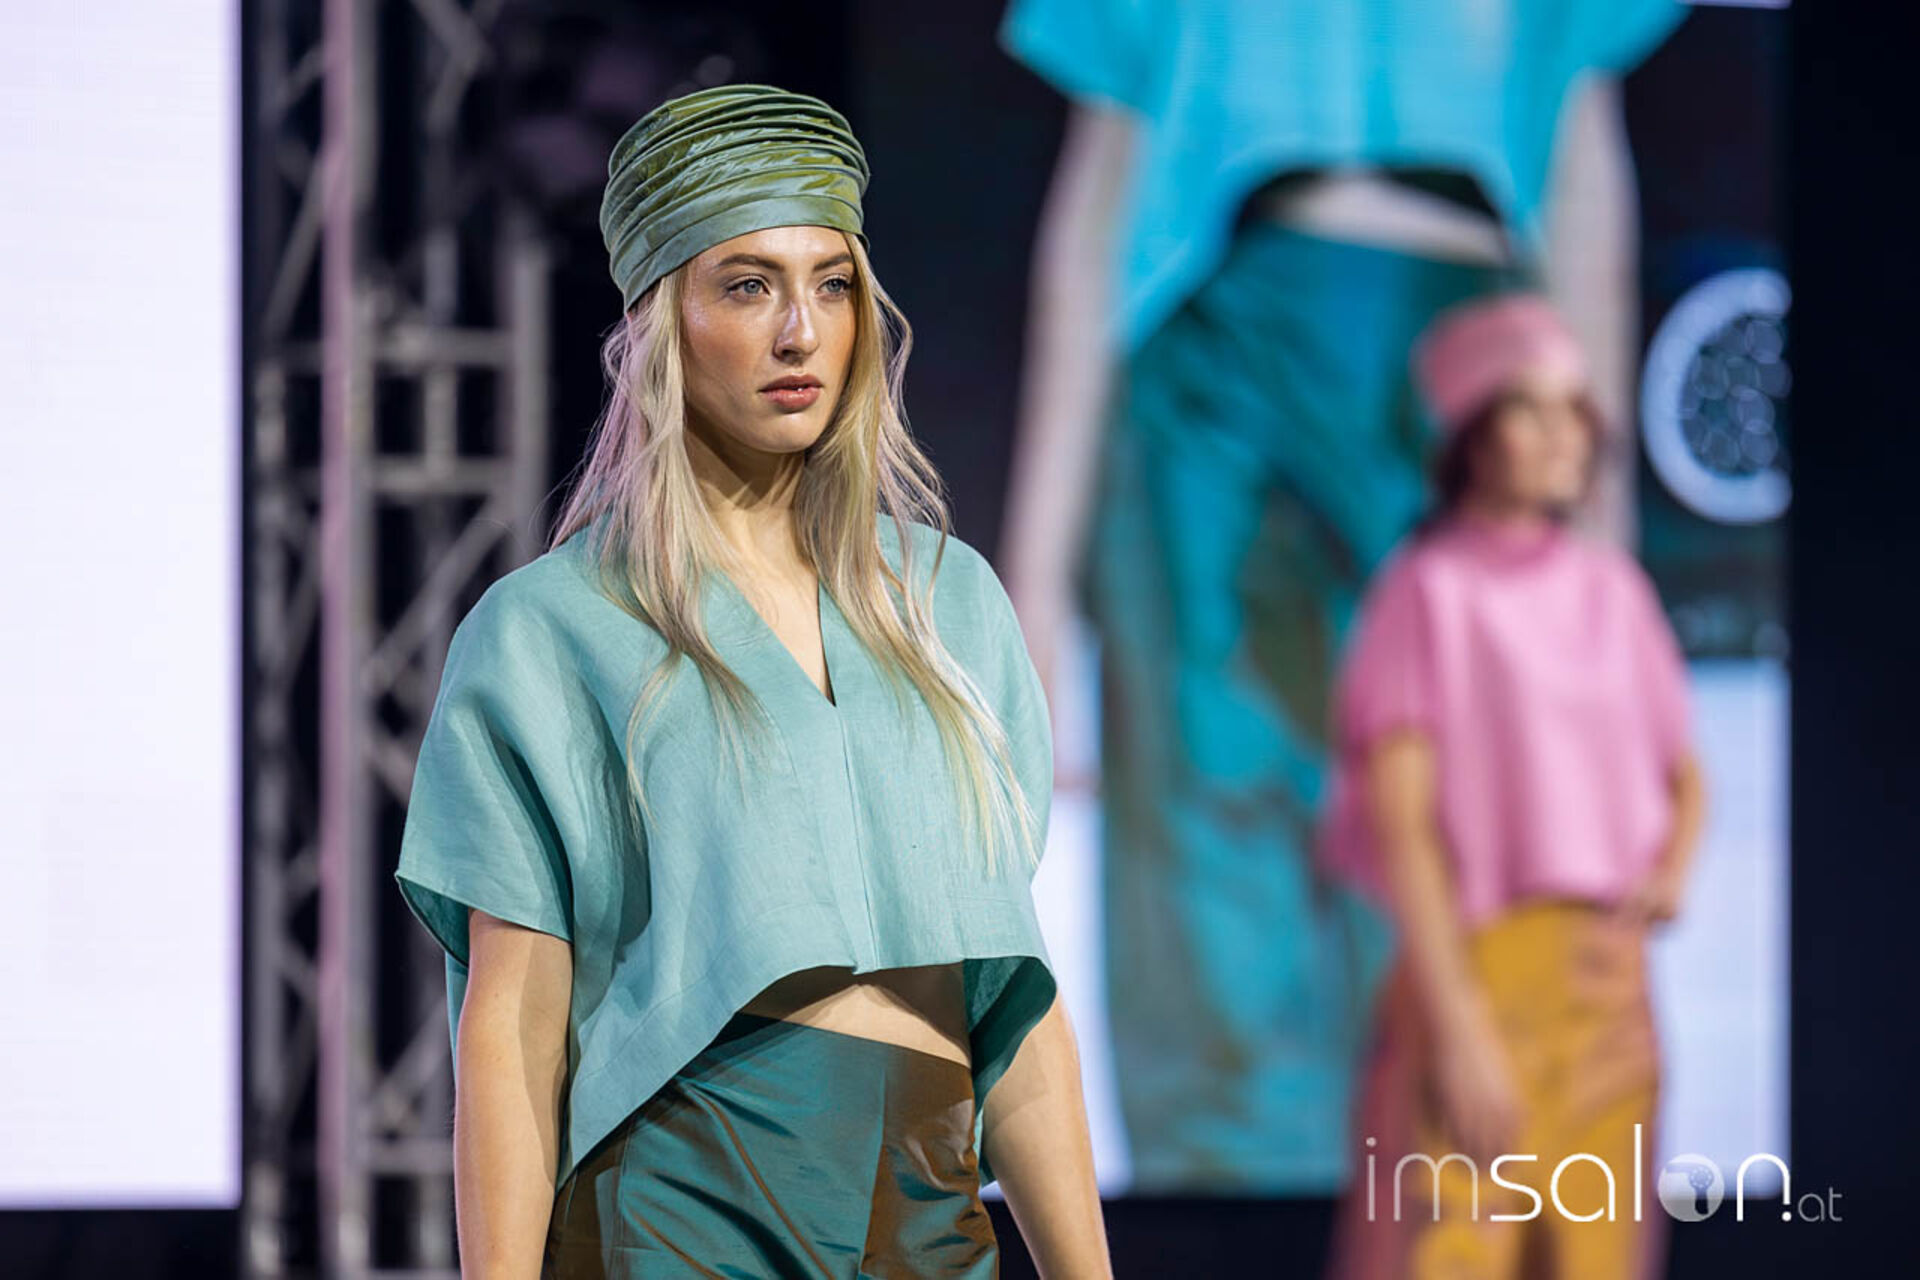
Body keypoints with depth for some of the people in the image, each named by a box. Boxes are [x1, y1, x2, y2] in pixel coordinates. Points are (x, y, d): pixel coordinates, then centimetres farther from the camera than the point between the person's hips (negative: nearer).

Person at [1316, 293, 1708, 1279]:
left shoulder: (1613, 591, 11)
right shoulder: (1431, 591, -4)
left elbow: (1683, 778, 22)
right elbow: (1400, 819, -10)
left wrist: (1671, 870, -1)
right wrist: (1456, 1025, -16)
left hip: (1608, 978, 6)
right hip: (1479, 964, -6)